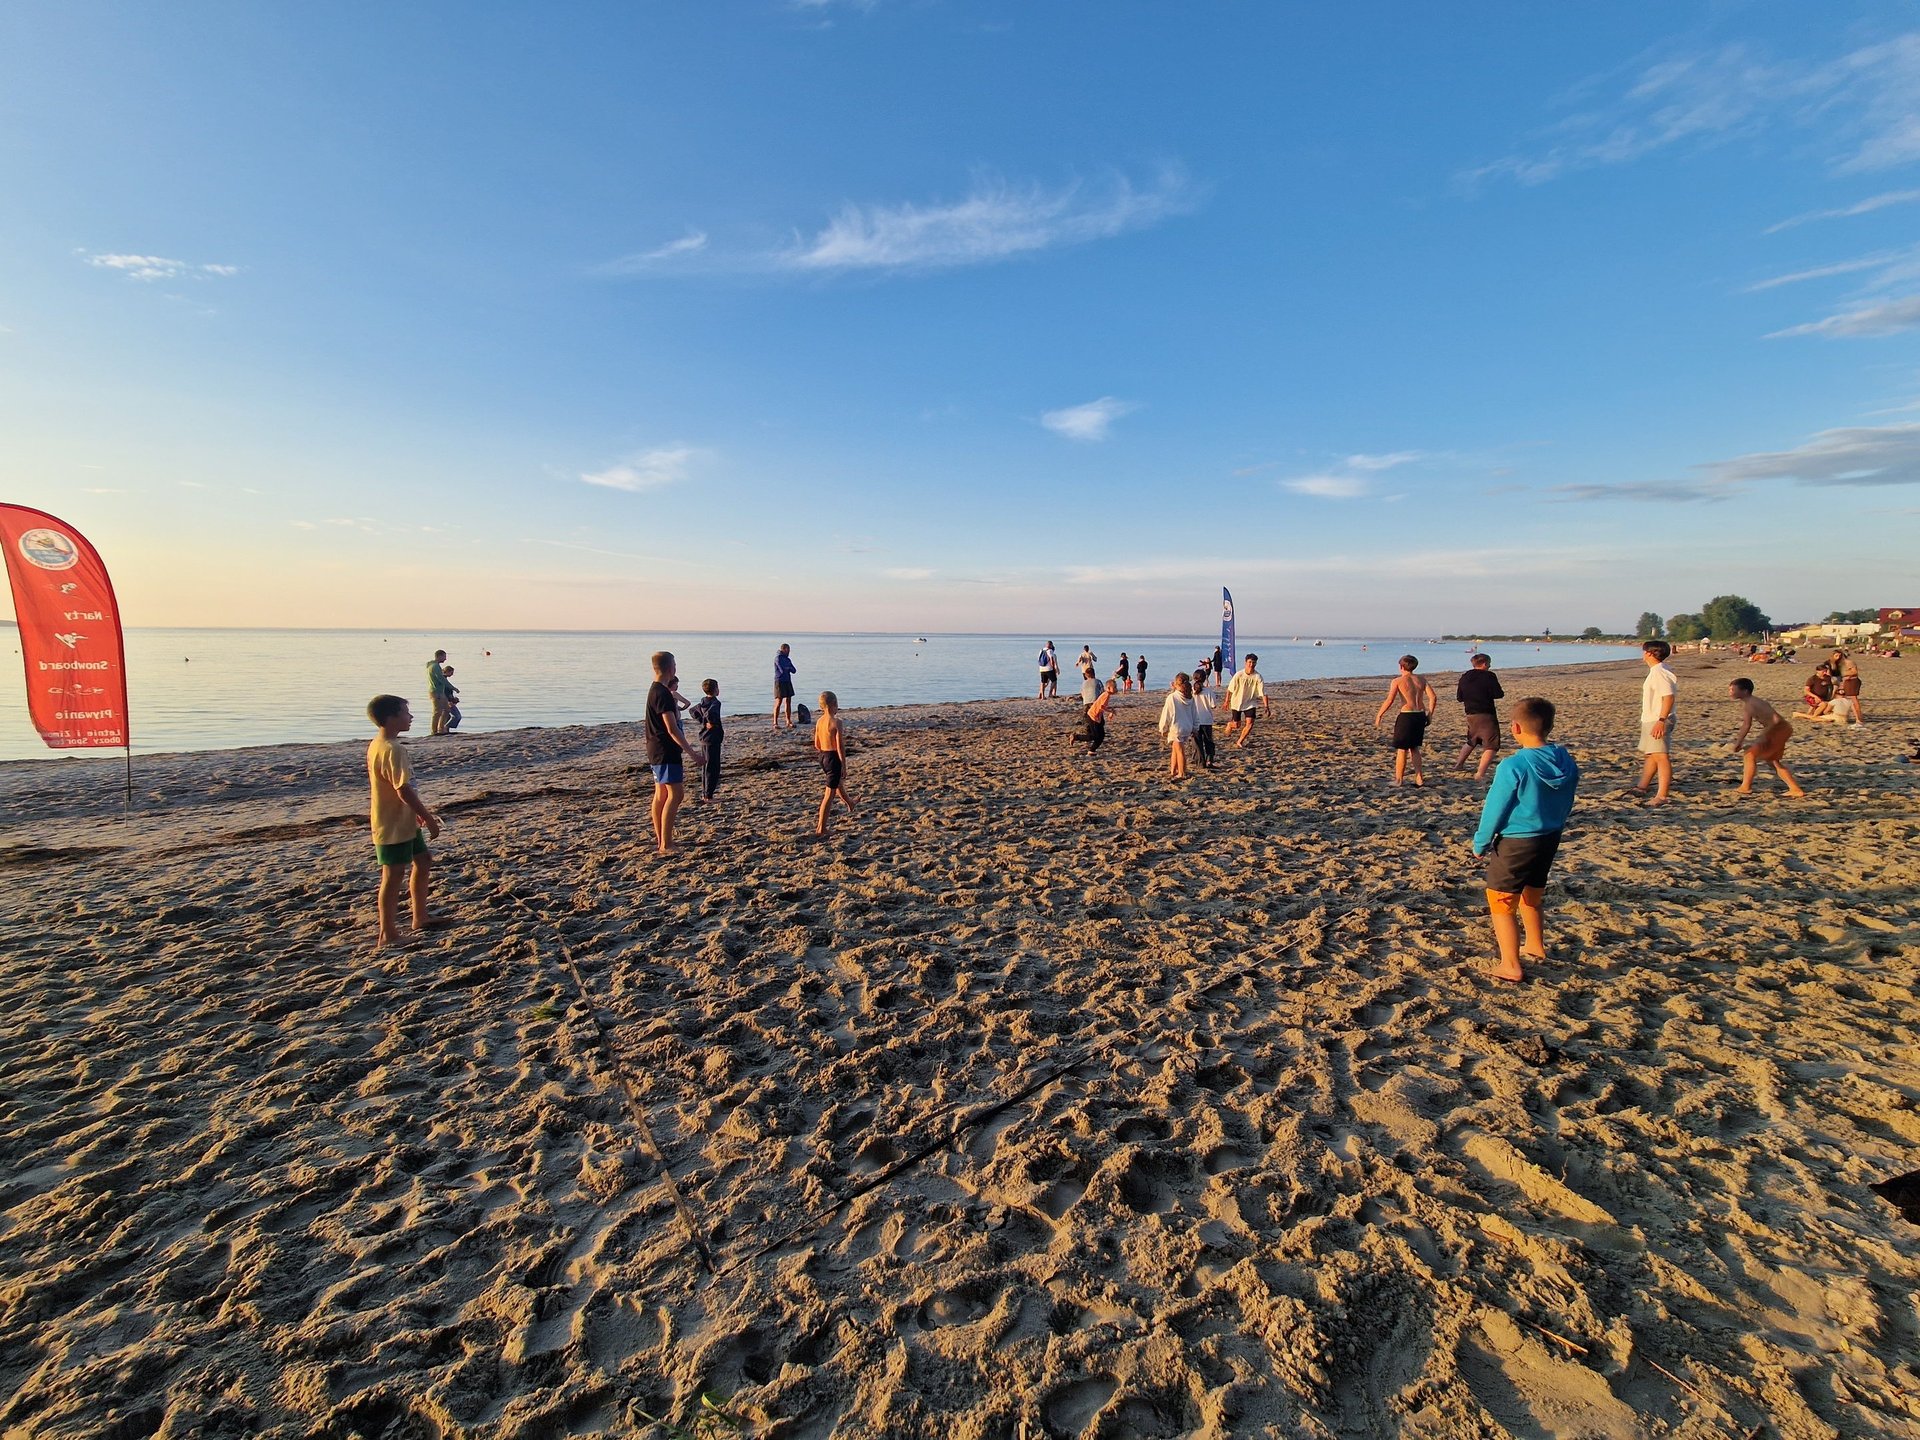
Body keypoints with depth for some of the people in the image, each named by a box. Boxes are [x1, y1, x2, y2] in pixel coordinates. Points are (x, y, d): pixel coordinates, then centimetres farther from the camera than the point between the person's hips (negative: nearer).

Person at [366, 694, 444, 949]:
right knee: (393, 876, -2)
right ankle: (388, 935, 7)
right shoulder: (392, 750, -23)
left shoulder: (378, 746, 10)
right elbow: (404, 790, -26)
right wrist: (429, 818, -18)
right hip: (394, 826, -11)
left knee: (423, 862, 20)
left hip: (404, 822, 11)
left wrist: (418, 812, 23)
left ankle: (420, 918, 30)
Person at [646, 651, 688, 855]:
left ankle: (660, 840, 20)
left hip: (657, 751, 10)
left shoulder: (655, 690, 13)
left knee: (661, 794, 13)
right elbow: (672, 729, -24)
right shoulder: (662, 694, -19)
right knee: (675, 793, -11)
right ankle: (665, 844, -12)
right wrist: (691, 752, -23)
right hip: (666, 751, -10)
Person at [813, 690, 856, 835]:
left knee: (839, 782, 32)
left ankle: (849, 804, 59)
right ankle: (821, 828, 2)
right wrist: (844, 766, -12)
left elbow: (817, 745, 10)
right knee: (830, 793, 0)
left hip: (823, 757, 8)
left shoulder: (819, 721, 4)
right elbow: (840, 747, -18)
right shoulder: (836, 722, -18)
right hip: (833, 758, -8)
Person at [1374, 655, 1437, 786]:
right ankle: (1419, 778, 16)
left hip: (1406, 716, -5)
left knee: (1402, 749, 4)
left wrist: (1379, 715, -3)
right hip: (1420, 716, 5)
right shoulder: (1421, 679, 9)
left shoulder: (1398, 680, -5)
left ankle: (1398, 779, 9)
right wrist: (1430, 714, 13)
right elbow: (1433, 697, 2)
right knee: (1414, 748, 18)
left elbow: (1389, 701, -13)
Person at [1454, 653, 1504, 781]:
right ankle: (1480, 774, -12)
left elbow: (1459, 697, 12)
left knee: (1471, 741, 28)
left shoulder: (1464, 677, 8)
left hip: (1471, 715, 7)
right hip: (1487, 715, -7)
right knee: (1491, 746, -2)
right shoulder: (1489, 676, -10)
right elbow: (1499, 694, -12)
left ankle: (1458, 764, 32)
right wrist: (1502, 693, 10)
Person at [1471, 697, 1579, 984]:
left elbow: (1495, 810, -16)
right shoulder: (1566, 762, -4)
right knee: (1531, 897, 27)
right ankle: (1534, 946, 45)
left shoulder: (1513, 766, -24)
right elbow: (1566, 805, 9)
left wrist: (1481, 843, -3)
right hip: (1551, 839, 7)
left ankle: (1511, 967, 9)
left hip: (1516, 842, -7)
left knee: (1501, 903, 5)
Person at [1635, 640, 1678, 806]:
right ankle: (1641, 787, 33)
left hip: (1658, 721, -11)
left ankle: (1661, 796, -12)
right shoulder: (1657, 671, 12)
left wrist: (1661, 720, -32)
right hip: (1650, 720, 11)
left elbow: (1669, 697, -27)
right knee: (1652, 755, 20)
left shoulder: (1659, 673, -19)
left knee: (1661, 756, -11)